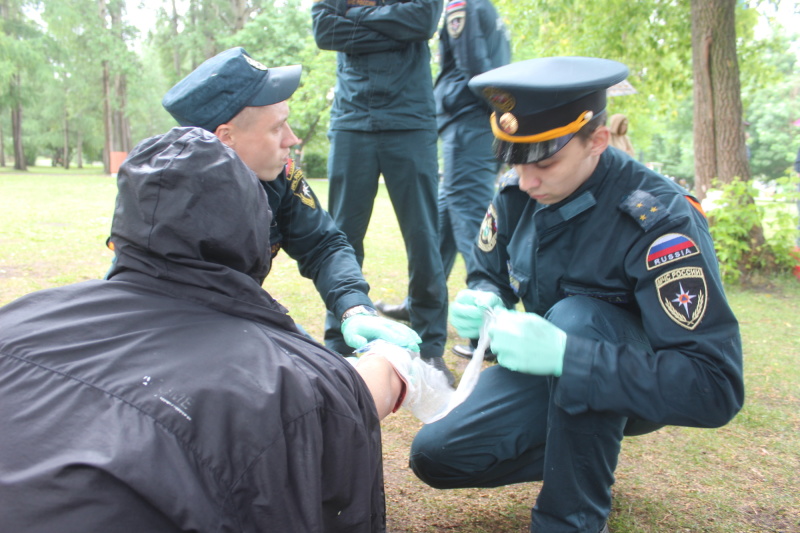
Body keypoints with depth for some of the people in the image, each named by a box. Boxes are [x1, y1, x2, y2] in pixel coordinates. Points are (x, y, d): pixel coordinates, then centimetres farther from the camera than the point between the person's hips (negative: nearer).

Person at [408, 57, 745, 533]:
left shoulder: (660, 221, -29)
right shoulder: (517, 195, -12)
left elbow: (716, 389, -35)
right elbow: (489, 275, 6)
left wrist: (565, 355, -46)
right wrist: (481, 302, -20)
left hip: (639, 387, -4)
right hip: (547, 369, 5)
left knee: (576, 315, -36)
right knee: (435, 456, -9)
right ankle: (583, 455, 12)